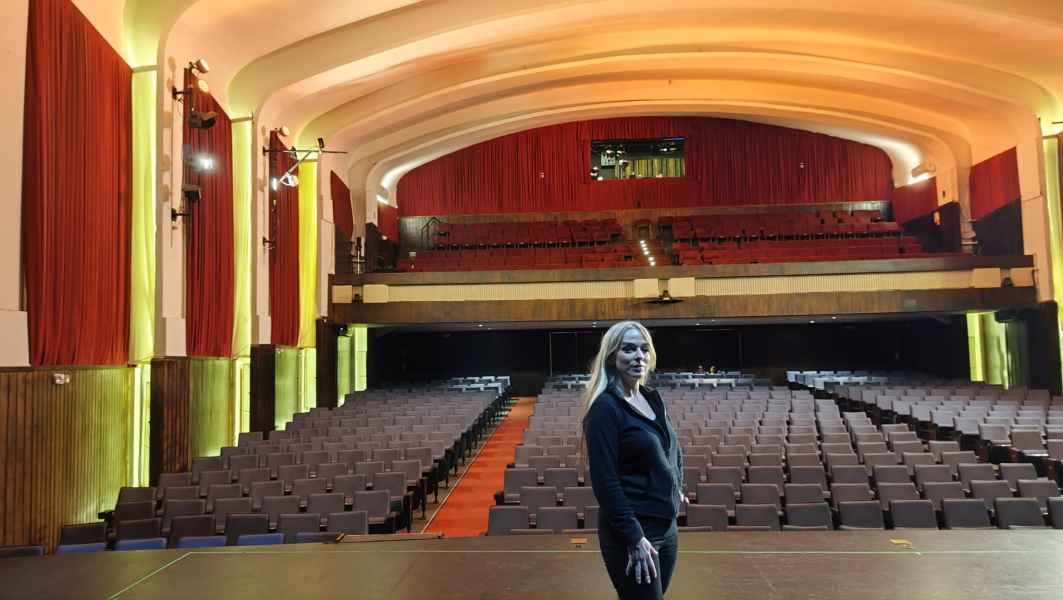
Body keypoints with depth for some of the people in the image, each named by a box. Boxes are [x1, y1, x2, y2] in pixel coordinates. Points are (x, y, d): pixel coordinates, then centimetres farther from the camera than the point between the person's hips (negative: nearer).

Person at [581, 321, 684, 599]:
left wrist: (677, 488, 15)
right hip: (631, 533, -8)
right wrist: (634, 537, -21)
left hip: (667, 526, 8)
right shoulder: (604, 408, -16)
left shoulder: (653, 399, 7)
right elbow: (605, 480, -20)